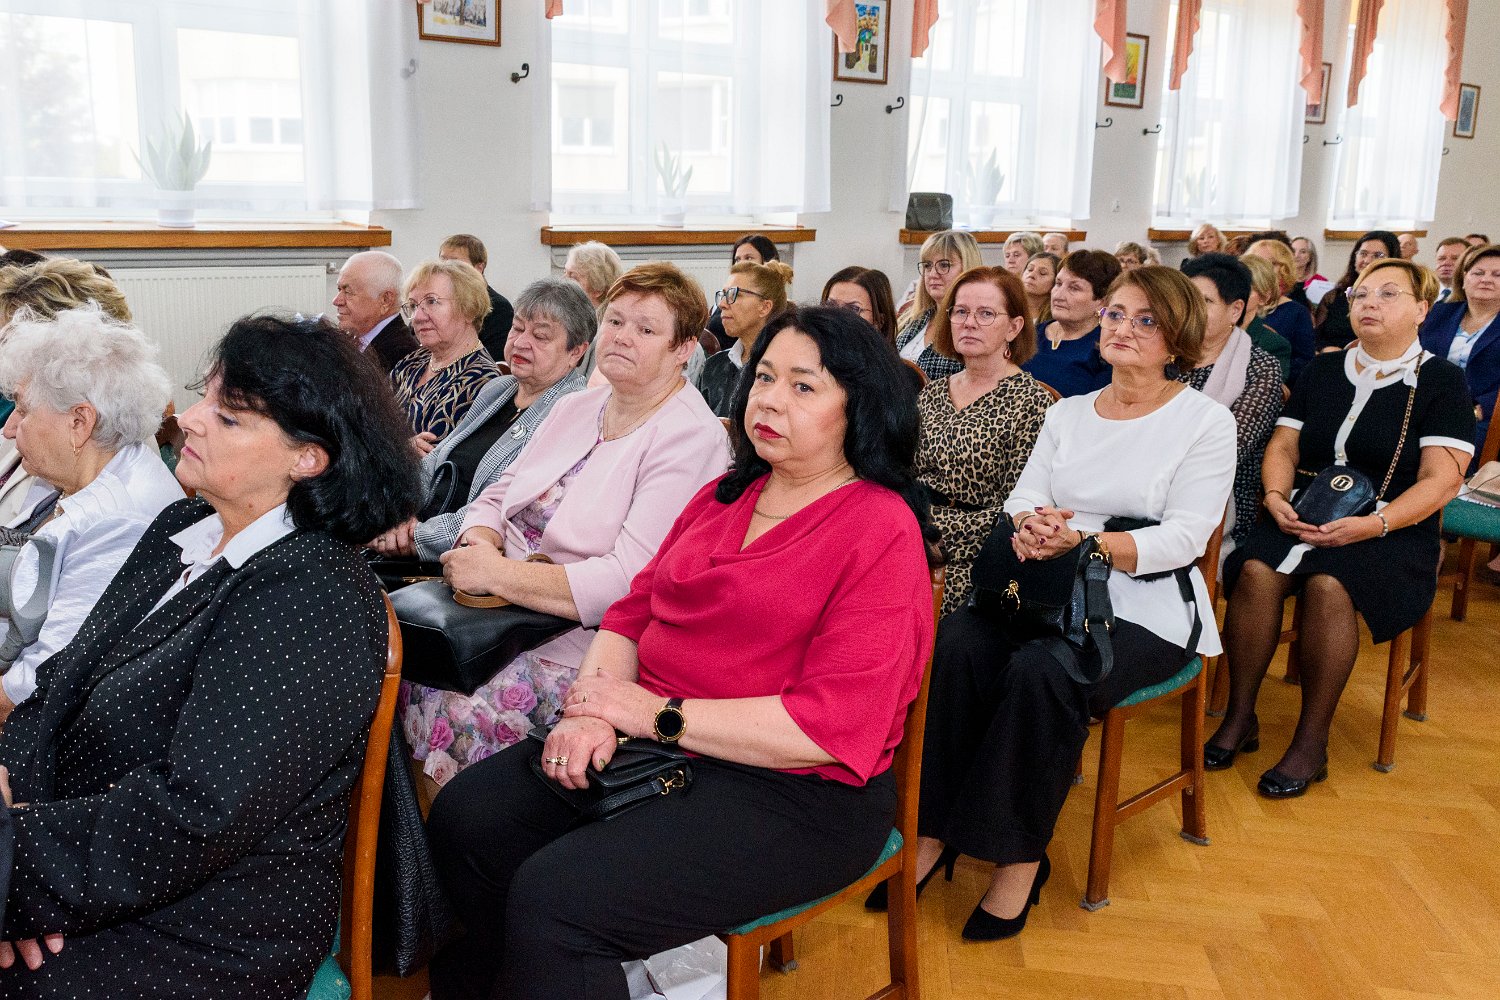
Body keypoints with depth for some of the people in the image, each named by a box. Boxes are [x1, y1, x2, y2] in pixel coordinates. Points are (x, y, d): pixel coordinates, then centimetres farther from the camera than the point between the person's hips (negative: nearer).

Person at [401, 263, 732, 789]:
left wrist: (499, 573, -19)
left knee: (462, 715, -27)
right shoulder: (575, 408, 14)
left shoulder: (692, 439, -12)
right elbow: (497, 496, 17)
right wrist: (479, 544, -7)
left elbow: (630, 582, -21)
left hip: (594, 634, -7)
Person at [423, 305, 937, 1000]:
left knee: (555, 893, -23)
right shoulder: (724, 497, 13)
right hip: (658, 750, 7)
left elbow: (832, 726, -20)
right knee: (466, 818, -5)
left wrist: (658, 714, -17)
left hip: (794, 794, -7)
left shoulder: (883, 531, -12)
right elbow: (633, 612, 11)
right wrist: (592, 707, -10)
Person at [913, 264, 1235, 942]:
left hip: (1142, 607, -4)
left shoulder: (1206, 422, 1)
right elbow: (1024, 496, 6)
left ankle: (1019, 854, -16)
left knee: (1042, 672, -33)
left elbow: (1184, 536, -10)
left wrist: (1082, 542, -25)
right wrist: (1028, 526, -20)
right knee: (958, 641, -26)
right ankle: (933, 830, -18)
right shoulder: (1066, 413, 17)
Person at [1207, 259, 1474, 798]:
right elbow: (1284, 446, 12)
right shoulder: (1322, 370, 15)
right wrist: (1276, 495, -10)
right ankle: (1239, 717, -16)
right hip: (1304, 518, 4)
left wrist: (1374, 524, -20)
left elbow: (1441, 480, -6)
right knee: (1256, 571, -29)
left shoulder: (1441, 381, 2)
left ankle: (1311, 744, -21)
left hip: (1392, 532, -3)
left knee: (1328, 586, -35)